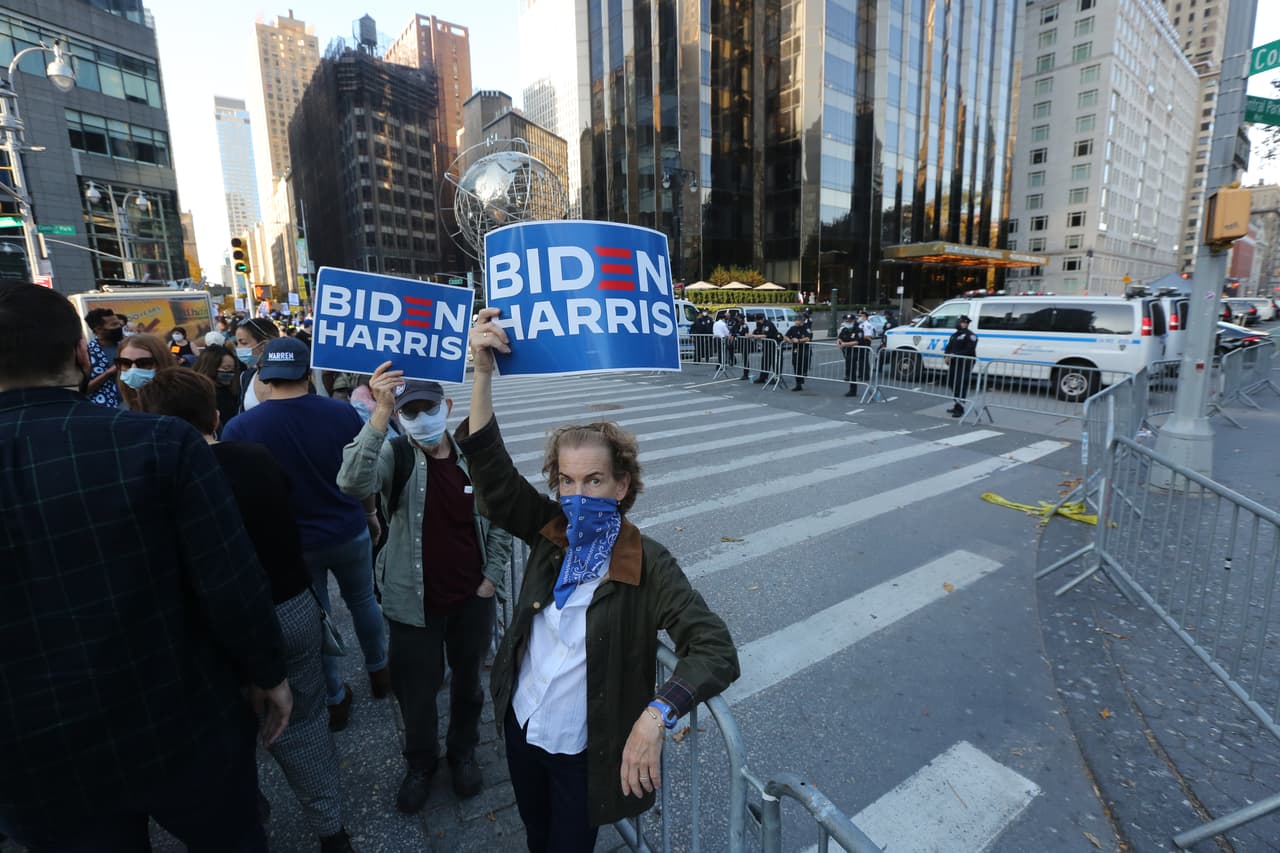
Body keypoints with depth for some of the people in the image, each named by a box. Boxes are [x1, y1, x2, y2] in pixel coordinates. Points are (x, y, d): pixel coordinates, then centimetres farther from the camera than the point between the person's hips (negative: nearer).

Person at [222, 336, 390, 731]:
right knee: (363, 601, 24)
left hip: (291, 543, -1)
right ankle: (378, 671, 42)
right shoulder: (343, 413, -14)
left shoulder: (239, 428, -16)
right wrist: (370, 514, 14)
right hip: (349, 532, 1)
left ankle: (335, 701, 34)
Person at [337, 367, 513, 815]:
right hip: (414, 601, -1)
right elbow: (352, 483, -37)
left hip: (473, 598, 2)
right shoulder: (395, 455, -14)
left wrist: (492, 576, -1)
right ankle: (420, 763, 45)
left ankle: (463, 752, 49)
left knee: (468, 681, 21)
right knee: (416, 690, 16)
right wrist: (379, 414, -43)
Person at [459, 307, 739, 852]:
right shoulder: (550, 532, -12)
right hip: (520, 725, 5)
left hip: (585, 751, -4)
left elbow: (717, 652, -31)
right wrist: (483, 372, -32)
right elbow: (492, 470, -21)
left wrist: (656, 714, -46)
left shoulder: (647, 566, -26)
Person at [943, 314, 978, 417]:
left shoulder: (970, 336, -6)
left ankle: (959, 408, -10)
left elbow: (969, 350, -17)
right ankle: (957, 405, 24)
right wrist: (946, 356, -2)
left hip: (965, 365, -8)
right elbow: (948, 347, 19)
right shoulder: (954, 335, 20)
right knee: (952, 384, 11)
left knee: (961, 386, -11)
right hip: (953, 363, 8)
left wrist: (954, 355, -22)